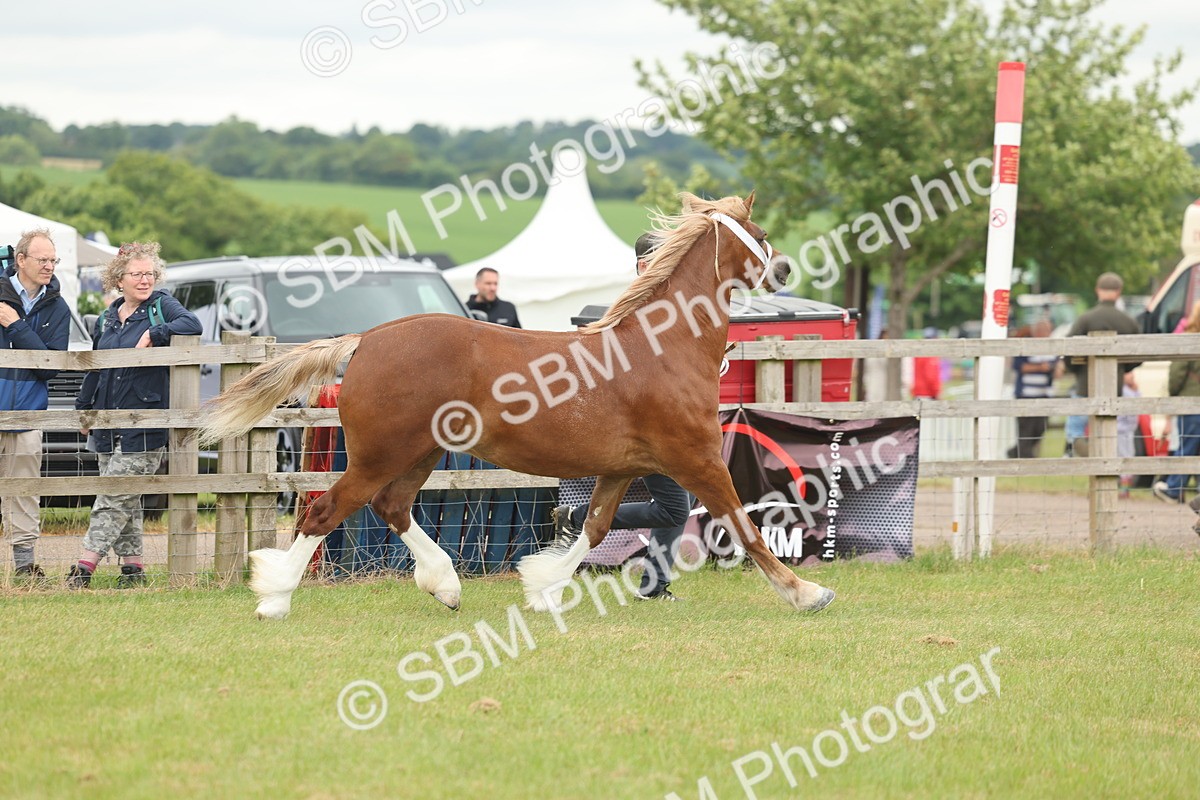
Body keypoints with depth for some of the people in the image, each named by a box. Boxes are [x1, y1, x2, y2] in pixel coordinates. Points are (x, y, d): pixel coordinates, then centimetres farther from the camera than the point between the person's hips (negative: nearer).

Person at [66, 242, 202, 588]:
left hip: (145, 425, -6)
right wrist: (84, 410, 24)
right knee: (126, 500, 8)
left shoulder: (162, 306, 1)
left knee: (115, 497, -9)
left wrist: (153, 334, -22)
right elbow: (94, 370, 24)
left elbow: (191, 324, -18)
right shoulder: (107, 320, 16)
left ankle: (85, 567, -12)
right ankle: (132, 566, 12)